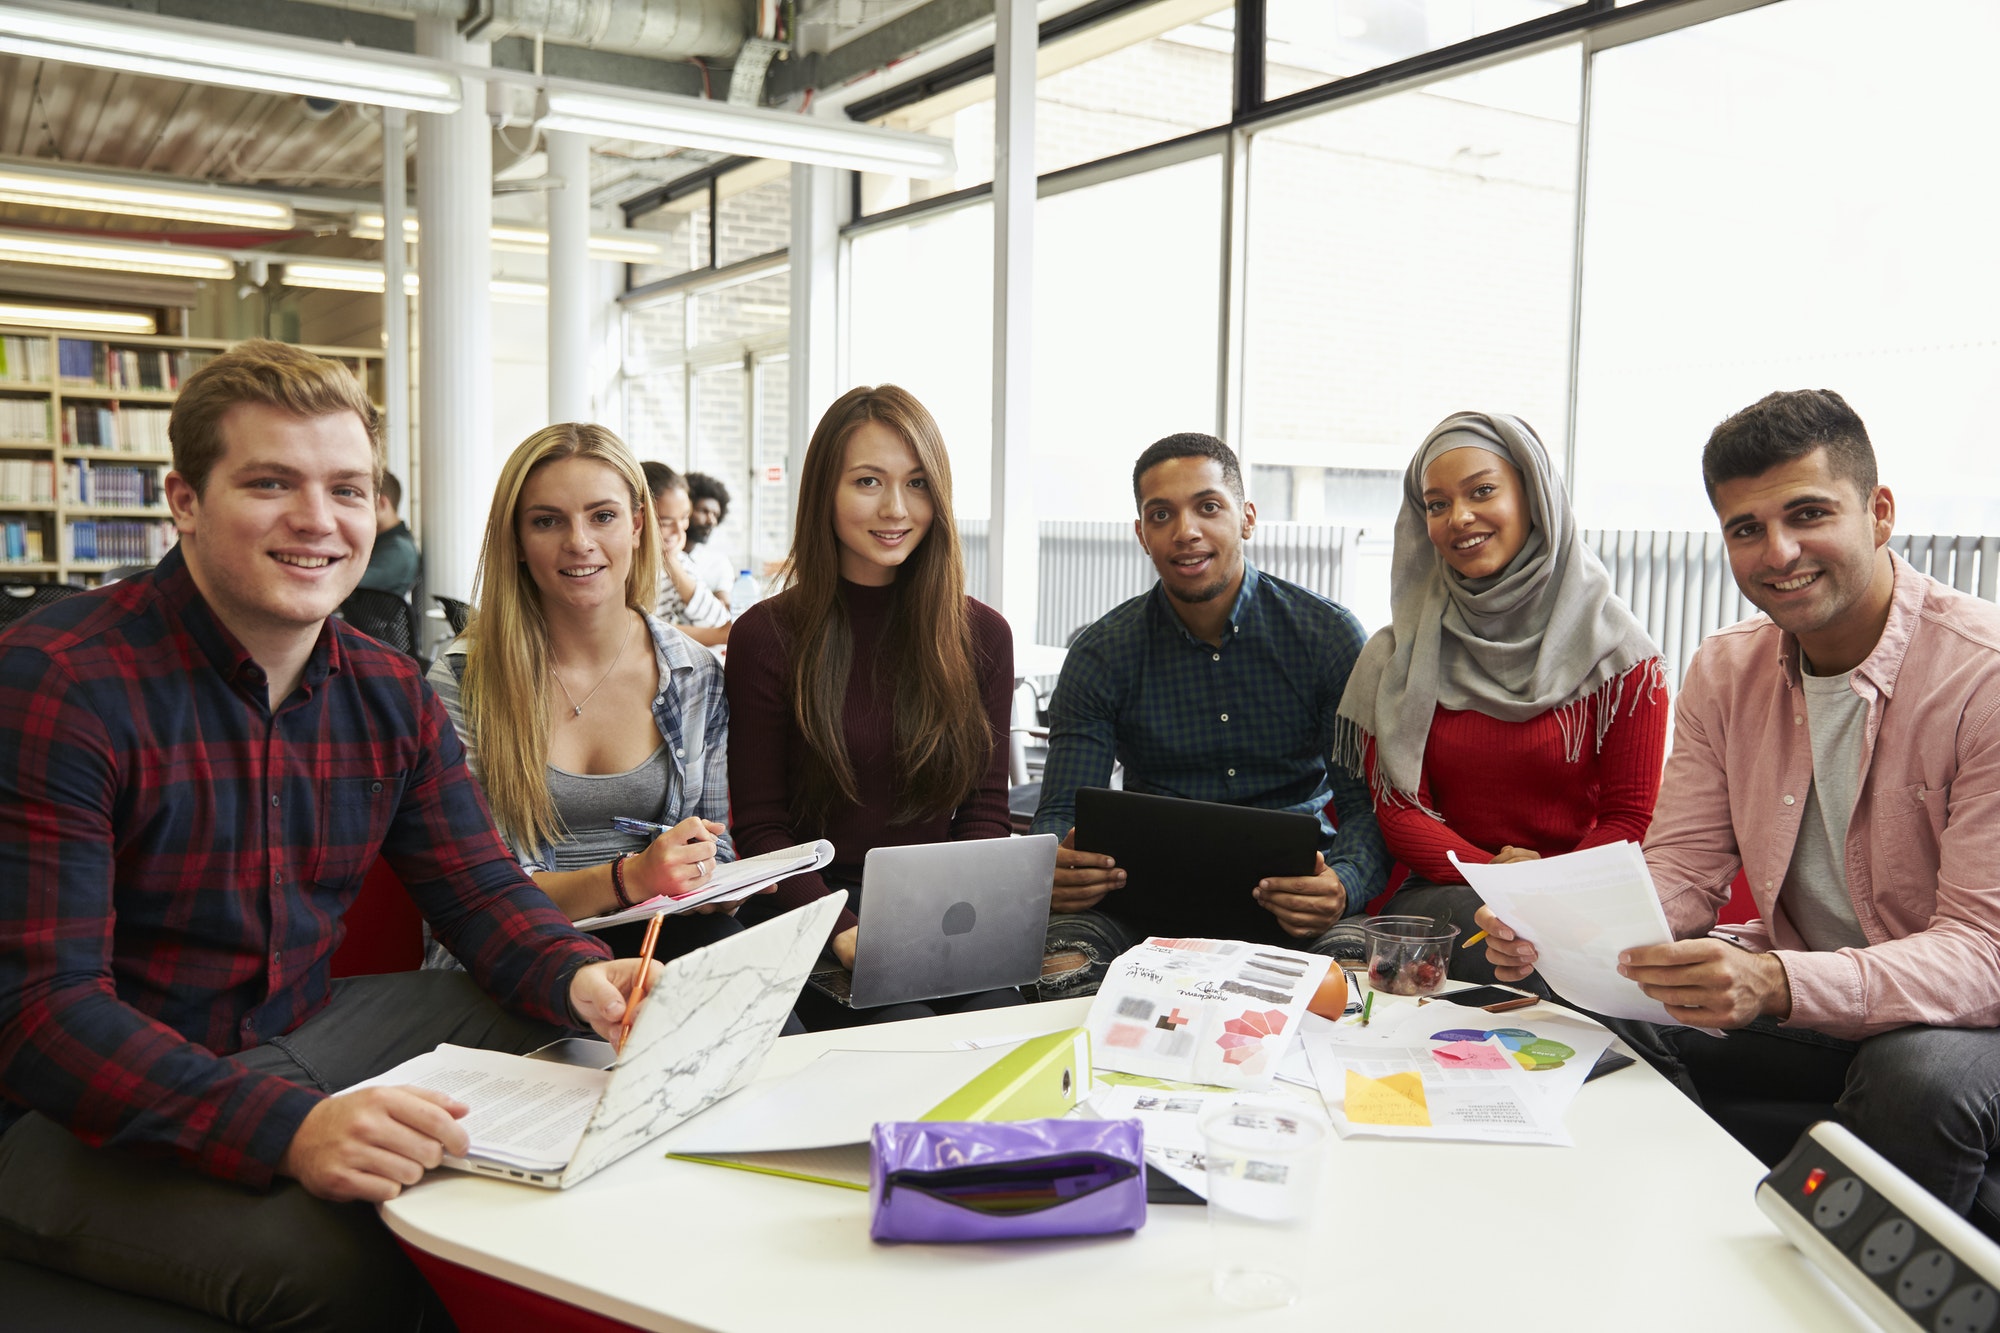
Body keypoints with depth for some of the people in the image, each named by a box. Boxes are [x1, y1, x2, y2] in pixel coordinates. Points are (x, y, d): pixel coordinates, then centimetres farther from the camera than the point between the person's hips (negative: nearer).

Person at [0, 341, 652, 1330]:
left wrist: (579, 978, -21)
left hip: (300, 1043, 7)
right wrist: (286, 1129, -40)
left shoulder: (390, 694, 3)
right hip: (87, 1118, -7)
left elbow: (479, 889, 5)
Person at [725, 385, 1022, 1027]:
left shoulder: (982, 635, 6)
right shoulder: (767, 636, -3)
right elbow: (760, 827, -2)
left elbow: (984, 810, 7)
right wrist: (845, 933, -18)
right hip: (814, 911, -2)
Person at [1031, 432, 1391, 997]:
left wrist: (1341, 884, -28)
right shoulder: (1102, 654, 2)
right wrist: (1055, 870, -27)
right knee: (1062, 965, -31)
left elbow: (1369, 805, -4)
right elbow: (1061, 812, -1)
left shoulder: (1329, 635, 0)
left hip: (1293, 881, -1)